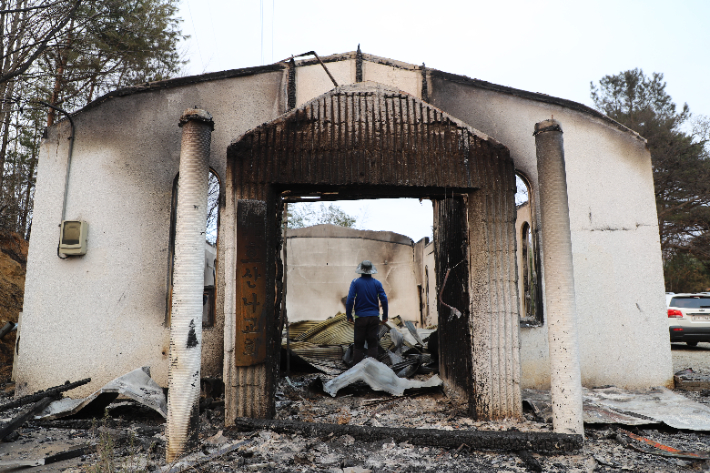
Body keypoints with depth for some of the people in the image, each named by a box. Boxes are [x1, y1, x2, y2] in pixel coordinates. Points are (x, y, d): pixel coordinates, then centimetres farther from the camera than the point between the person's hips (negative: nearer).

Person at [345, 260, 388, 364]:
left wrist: (349, 315, 0)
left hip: (360, 317, -1)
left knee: (358, 344, 7)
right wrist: (385, 316, 8)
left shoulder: (355, 282, -4)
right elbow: (384, 300, -1)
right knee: (372, 344, 7)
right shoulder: (377, 283, 1)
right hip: (374, 317, 1)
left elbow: (350, 300, -9)